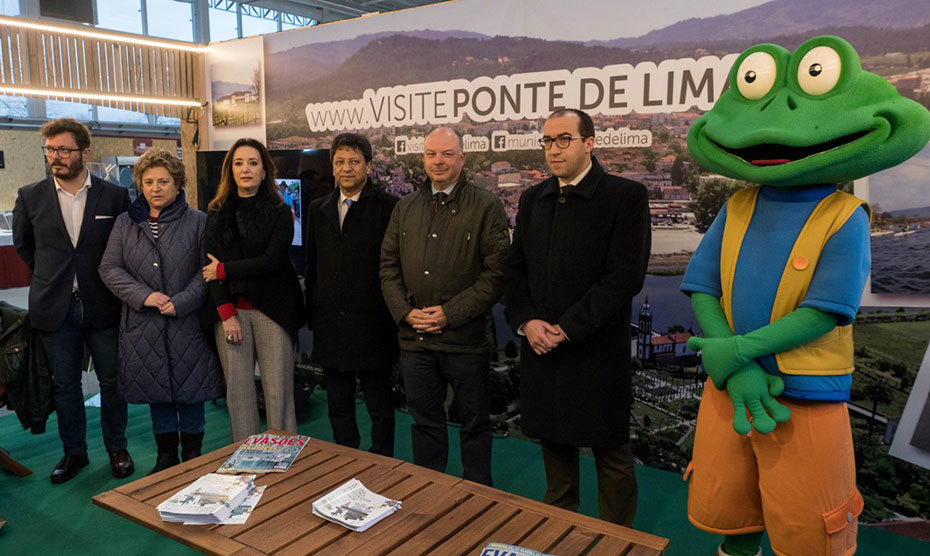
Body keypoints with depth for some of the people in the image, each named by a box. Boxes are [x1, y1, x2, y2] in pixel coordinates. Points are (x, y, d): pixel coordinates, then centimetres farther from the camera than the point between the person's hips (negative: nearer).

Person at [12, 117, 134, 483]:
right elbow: (22, 244, 16)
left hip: (103, 305, -1)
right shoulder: (30, 197, 1)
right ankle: (74, 452, 27)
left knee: (112, 381, 8)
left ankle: (117, 449, 24)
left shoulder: (115, 196, -4)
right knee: (65, 385, 12)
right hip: (55, 308, 2)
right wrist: (49, 276, 12)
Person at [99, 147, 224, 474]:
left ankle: (192, 455, 23)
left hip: (187, 323, -3)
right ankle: (166, 456, 28)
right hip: (142, 325, 3)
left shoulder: (197, 222, -1)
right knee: (155, 389, 12)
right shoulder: (125, 223, 8)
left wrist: (180, 302, -18)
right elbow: (109, 267, 3)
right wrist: (143, 295, -12)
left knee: (190, 389, 5)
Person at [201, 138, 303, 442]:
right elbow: (211, 266, 3)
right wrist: (226, 313, -7)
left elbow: (273, 261, -9)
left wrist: (225, 269, -7)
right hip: (230, 309, 3)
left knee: (278, 391, -2)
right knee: (237, 391, 6)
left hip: (271, 309, -3)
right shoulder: (217, 213, 10)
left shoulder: (280, 212, 1)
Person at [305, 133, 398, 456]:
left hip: (372, 325, -5)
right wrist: (312, 314, 11)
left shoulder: (388, 207, -6)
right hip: (330, 326, 5)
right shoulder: (319, 209, 11)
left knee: (379, 406, 8)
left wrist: (395, 316, -9)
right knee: (338, 408, 16)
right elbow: (312, 266, 15)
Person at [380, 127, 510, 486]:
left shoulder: (486, 207, -4)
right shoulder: (405, 208, 10)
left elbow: (497, 271, -10)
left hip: (467, 338, -4)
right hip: (414, 336, 4)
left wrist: (450, 313, -14)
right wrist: (405, 311, -4)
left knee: (474, 422, 11)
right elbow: (389, 265, 11)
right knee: (425, 419, 15)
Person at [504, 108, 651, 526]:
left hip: (597, 350, -5)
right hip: (541, 348, 6)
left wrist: (568, 328, -17)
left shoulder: (626, 197, -8)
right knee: (555, 442, 18)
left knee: (611, 453, 7)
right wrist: (526, 321, -6)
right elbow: (516, 268, 10)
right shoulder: (532, 199, 11)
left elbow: (625, 276, -15)